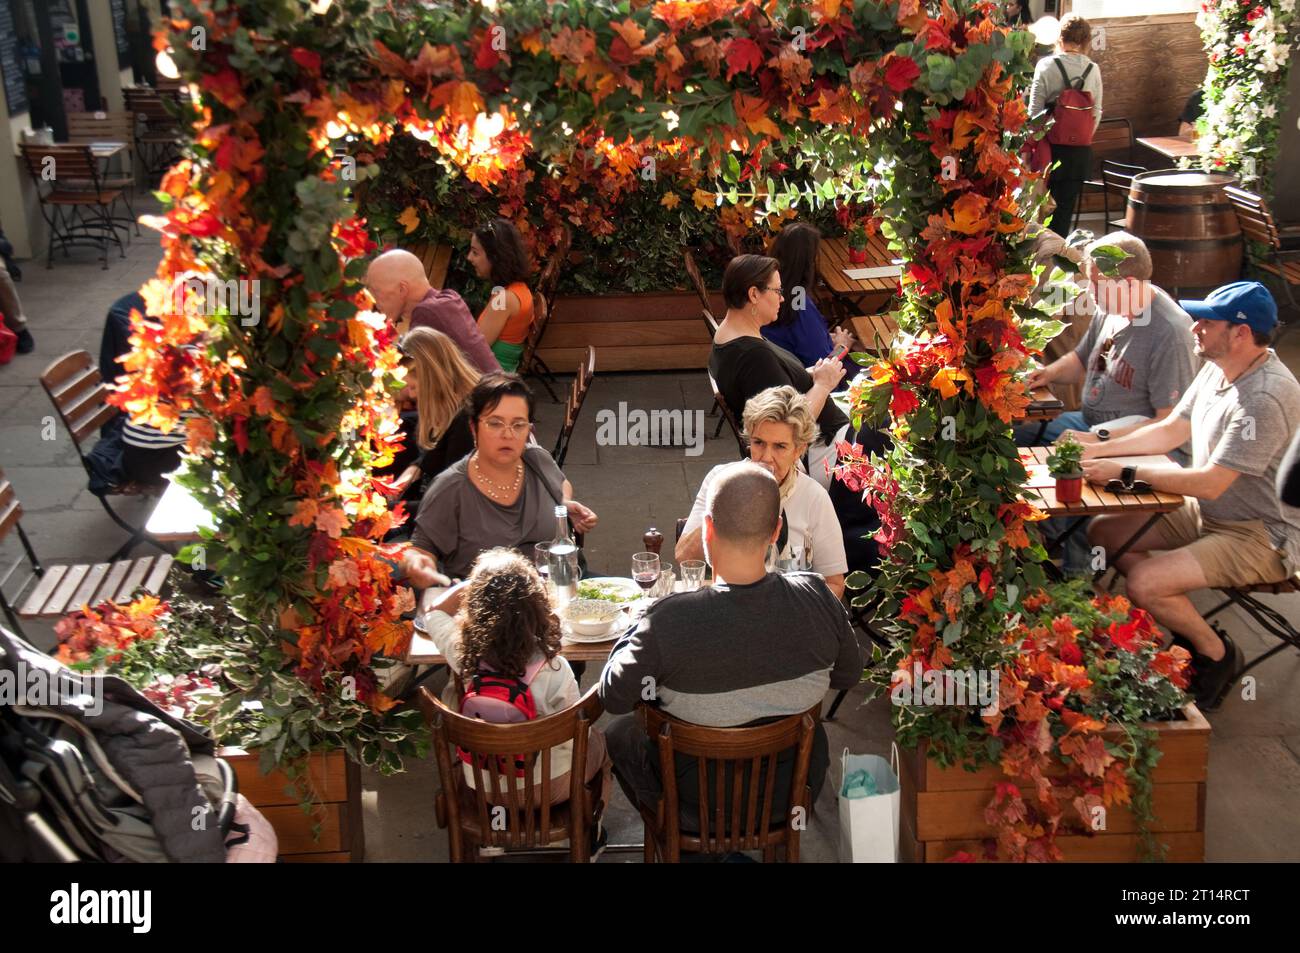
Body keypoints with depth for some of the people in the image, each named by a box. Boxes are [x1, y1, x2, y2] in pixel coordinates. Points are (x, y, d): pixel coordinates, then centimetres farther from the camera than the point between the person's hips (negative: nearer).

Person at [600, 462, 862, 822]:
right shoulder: (817, 597, -22)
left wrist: (632, 636, 1)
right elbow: (848, 676, -3)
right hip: (793, 792, 3)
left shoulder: (669, 621, -33)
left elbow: (614, 697, -16)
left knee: (619, 731, 24)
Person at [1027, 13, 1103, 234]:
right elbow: (1097, 113, 3)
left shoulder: (1046, 65, -9)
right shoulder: (1093, 69, 1)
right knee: (1066, 207, 8)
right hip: (1080, 150, 3)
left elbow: (1035, 110, -8)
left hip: (1050, 146, -2)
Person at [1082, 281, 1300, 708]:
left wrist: (1124, 472, -24)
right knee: (1102, 531, 5)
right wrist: (1100, 450, 1)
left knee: (1142, 583, -26)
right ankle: (1186, 625, 13)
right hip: (1205, 513, 10)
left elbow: (1209, 483, -30)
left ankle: (1216, 653, 4)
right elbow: (1170, 431, 12)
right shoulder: (1217, 370, 2)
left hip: (1261, 537, -10)